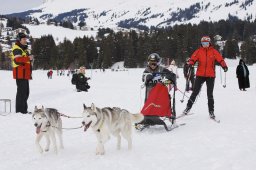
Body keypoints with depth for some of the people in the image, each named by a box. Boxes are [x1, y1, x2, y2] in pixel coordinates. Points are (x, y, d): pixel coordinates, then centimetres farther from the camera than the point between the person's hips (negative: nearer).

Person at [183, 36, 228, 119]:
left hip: (210, 76, 0)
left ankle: (211, 111, 10)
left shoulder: (213, 51, 2)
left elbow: (220, 59, -5)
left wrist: (224, 66, -22)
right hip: (200, 75, 0)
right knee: (195, 92, 3)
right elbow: (193, 58, -5)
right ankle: (188, 107, 12)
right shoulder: (198, 51, 3)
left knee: (210, 94, 4)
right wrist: (190, 63, -26)